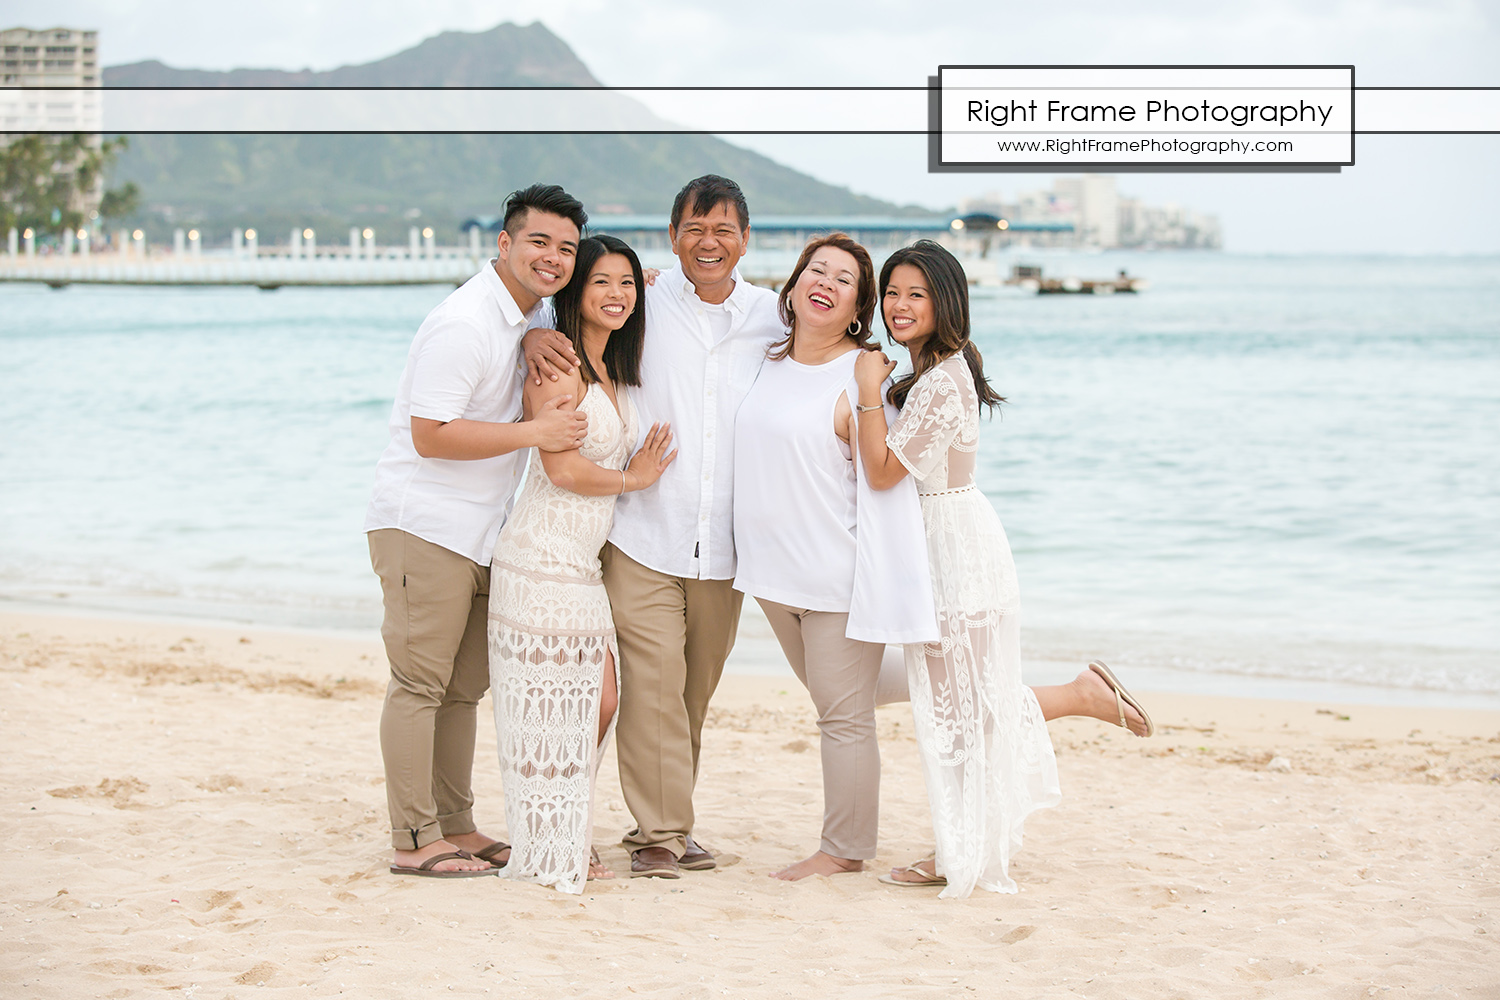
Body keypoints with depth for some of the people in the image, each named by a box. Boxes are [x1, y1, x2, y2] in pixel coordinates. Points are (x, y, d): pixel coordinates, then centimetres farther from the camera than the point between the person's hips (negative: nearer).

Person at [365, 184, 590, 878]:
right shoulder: (464, 324, -17)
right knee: (420, 683, -6)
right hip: (424, 526, -9)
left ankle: (456, 827, 19)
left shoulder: (528, 319, 12)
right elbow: (431, 434, -21)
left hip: (479, 534, 9)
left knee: (463, 688, 12)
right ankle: (416, 841, -3)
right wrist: (534, 433, -21)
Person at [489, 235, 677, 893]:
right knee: (551, 708, -3)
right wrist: (633, 477, -1)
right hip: (544, 555, -9)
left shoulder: (615, 370, 15)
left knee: (602, 699, 7)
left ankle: (572, 843, 20)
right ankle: (547, 854, 7)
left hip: (587, 560, 9)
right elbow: (564, 469, -17)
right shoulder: (558, 363, -12)